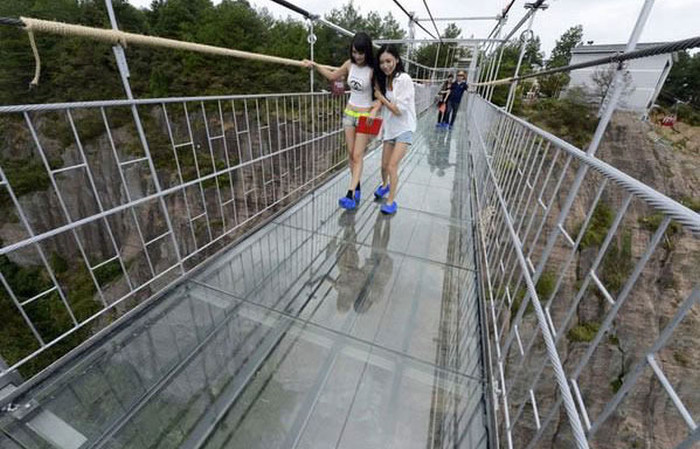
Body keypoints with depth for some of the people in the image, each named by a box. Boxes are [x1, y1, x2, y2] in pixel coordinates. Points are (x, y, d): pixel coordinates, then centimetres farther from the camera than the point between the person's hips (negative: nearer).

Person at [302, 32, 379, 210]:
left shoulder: (372, 70, -15)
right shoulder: (349, 64, 1)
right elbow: (333, 76, 17)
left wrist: (374, 110, -30)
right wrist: (315, 65, 14)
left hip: (365, 116, -6)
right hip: (349, 113, 6)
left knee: (357, 156, -9)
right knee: (350, 154, 7)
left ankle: (350, 195, -12)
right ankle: (357, 188, 19)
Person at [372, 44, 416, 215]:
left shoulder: (404, 79, -16)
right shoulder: (384, 80, 5)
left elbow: (399, 110, -18)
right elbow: (381, 104, 8)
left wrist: (381, 97, -12)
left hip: (404, 129, -6)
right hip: (390, 128, 6)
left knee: (392, 166, -13)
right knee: (384, 165, 12)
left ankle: (391, 201, 0)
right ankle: (384, 185, 42)